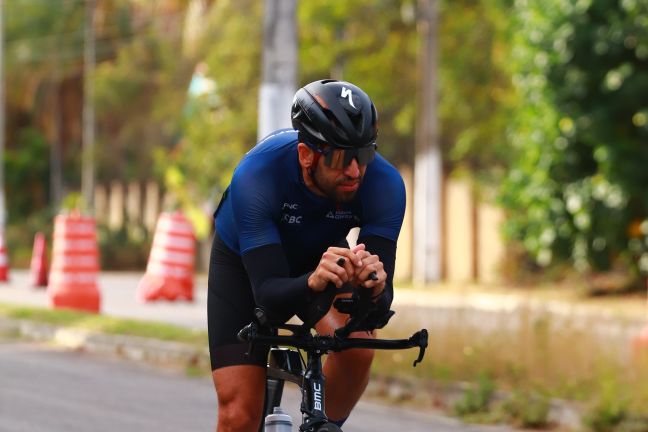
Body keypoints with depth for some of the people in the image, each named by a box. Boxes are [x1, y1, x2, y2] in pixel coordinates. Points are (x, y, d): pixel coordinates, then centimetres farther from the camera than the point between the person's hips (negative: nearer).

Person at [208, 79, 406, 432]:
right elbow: (268, 295, -42)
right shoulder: (257, 174, -38)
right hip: (243, 261, -2)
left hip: (319, 256, 2)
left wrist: (374, 288, -57)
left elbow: (378, 310, -34)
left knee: (357, 347, -29)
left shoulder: (384, 184, -32)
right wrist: (312, 283, -63)